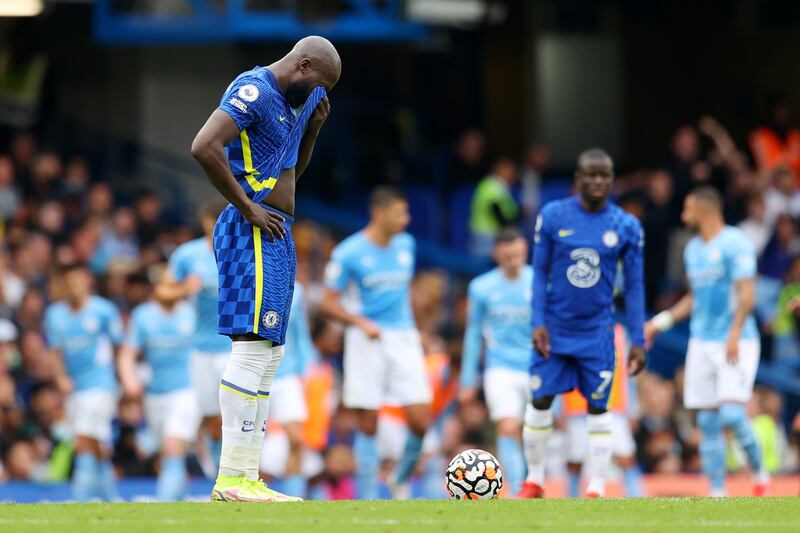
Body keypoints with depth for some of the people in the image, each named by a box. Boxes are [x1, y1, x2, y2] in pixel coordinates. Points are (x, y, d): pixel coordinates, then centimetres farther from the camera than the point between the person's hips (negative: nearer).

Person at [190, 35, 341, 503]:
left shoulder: (286, 100, 20)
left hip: (275, 236, 11)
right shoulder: (253, 91, -11)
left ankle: (246, 478, 9)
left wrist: (313, 129, 14)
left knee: (269, 354, 9)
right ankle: (232, 478, -19)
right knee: (252, 347, -15)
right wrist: (248, 208, -19)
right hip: (255, 233, -11)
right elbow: (204, 147, -25)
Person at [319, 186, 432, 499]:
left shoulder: (406, 245, 8)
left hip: (403, 339, 4)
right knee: (368, 424, -2)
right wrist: (361, 323, -20)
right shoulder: (349, 253, -8)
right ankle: (366, 497, 5)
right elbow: (328, 303, -6)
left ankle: (401, 480, 18)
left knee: (420, 421, -6)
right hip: (367, 343, -4)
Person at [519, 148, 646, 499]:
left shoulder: (626, 227, -3)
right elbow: (540, 273, 1)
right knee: (541, 402, 2)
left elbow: (634, 286, 2)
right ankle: (534, 480, 16)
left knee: (598, 409, -1)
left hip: (597, 332, 0)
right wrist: (538, 322, -8)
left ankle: (596, 488, 4)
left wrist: (638, 341, -1)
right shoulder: (553, 216, -4)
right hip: (555, 328, 0)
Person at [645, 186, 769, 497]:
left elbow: (747, 295, -16)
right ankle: (717, 493, 7)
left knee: (732, 413, -19)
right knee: (708, 422, 3)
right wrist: (662, 321, 17)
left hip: (736, 344, -7)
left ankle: (758, 472, 3)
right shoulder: (693, 249, 15)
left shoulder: (735, 244, -9)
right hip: (702, 342, 7)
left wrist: (734, 334, -25)